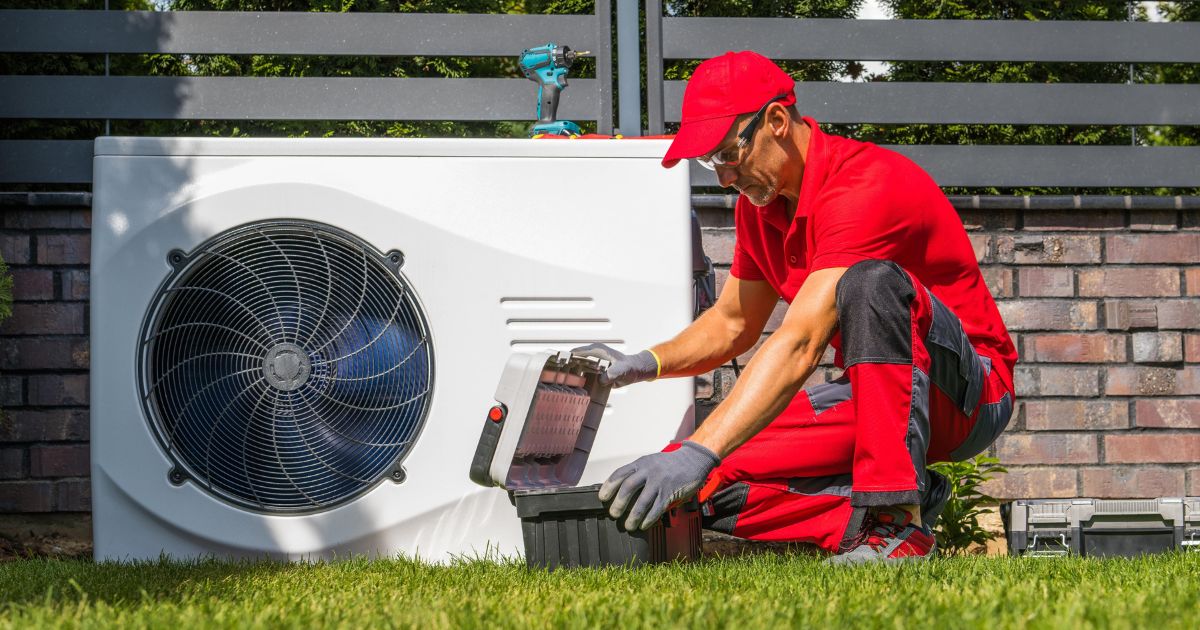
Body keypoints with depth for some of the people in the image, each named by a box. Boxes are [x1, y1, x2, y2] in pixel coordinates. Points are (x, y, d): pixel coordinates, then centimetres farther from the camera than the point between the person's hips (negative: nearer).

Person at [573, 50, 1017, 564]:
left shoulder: (864, 186, -25)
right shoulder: (760, 203, 4)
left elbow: (799, 346, -35)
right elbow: (731, 324, 18)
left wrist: (697, 454, -42)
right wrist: (642, 365, -3)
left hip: (967, 391, -8)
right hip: (870, 395, 8)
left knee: (872, 281, -39)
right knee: (712, 484, -12)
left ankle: (897, 519, -36)